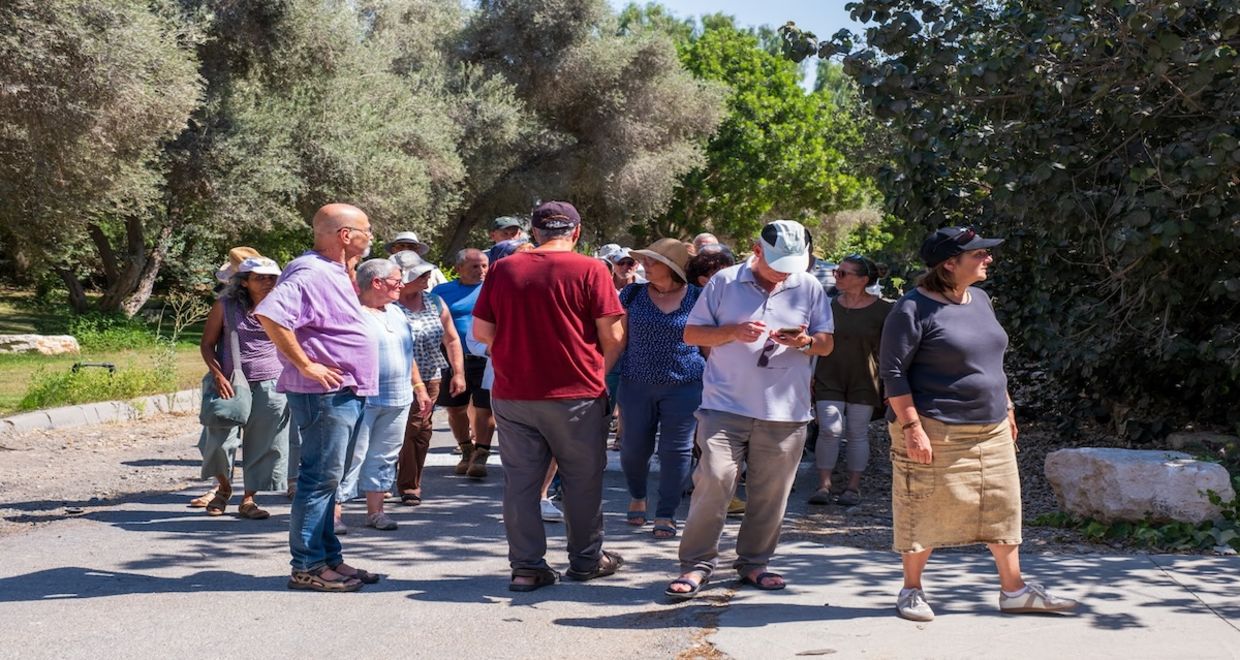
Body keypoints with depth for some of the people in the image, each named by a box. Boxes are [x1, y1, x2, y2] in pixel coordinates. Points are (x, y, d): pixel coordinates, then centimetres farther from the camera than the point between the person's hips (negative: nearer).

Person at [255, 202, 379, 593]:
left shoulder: (334, 273, 16)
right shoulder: (310, 273, -16)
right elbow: (269, 314, -30)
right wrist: (305, 365, -25)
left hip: (345, 395, 10)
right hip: (325, 395, -10)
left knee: (327, 479, 15)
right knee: (320, 478, -6)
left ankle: (329, 559, 23)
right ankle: (307, 567, 0)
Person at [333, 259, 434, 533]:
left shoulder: (396, 313, 18)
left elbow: (408, 355, 24)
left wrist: (420, 389, 20)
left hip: (398, 400, 8)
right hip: (362, 399, -8)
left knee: (385, 456, 11)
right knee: (352, 455, -7)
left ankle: (375, 510, 19)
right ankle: (334, 512, -2)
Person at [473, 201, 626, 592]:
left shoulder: (504, 270, 2)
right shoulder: (589, 271, -7)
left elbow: (481, 332, 3)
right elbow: (612, 336, -7)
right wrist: (600, 370, 12)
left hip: (513, 394, 3)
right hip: (575, 395, -2)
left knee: (520, 480, 9)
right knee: (583, 480, 12)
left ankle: (526, 567, 10)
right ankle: (586, 560, 23)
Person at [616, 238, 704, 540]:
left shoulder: (697, 298, 0)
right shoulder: (633, 294, 4)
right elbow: (618, 338, 7)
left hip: (684, 386, -1)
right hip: (637, 384, 1)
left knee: (676, 450, 0)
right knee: (635, 447, 8)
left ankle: (666, 514, 12)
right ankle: (637, 497, 36)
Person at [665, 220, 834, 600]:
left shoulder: (809, 288, 9)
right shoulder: (724, 282, 3)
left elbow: (827, 343, 13)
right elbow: (692, 333, 5)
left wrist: (806, 342, -11)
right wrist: (732, 332, -12)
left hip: (785, 411, 2)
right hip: (726, 406, -2)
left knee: (771, 491, 6)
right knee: (714, 480, -10)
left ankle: (754, 563, 22)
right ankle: (696, 565, 1)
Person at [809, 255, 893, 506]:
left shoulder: (882, 310, -4)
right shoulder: (829, 305, 3)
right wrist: (809, 376, 8)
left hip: (863, 382, -1)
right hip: (829, 380, 1)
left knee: (857, 433, 4)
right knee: (829, 430, -7)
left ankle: (853, 487, 12)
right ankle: (824, 485, -2)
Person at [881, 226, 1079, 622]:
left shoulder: (980, 300, 11)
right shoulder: (914, 308, -14)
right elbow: (892, 370, -15)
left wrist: (1007, 407, 20)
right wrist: (912, 427, -20)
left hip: (991, 428, 8)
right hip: (935, 432, -7)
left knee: (1002, 506, 8)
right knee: (925, 512, 0)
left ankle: (1013, 589, 18)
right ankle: (911, 590, 15)